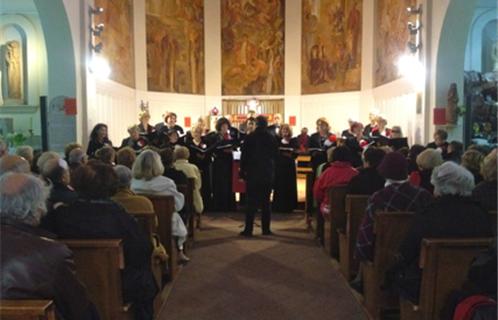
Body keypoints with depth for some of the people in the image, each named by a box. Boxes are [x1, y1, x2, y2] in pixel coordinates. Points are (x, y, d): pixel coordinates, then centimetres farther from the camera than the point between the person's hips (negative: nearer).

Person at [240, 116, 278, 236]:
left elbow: (244, 155, -4)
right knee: (266, 202, 9)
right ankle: (266, 229, 11)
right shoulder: (272, 138, -1)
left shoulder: (250, 138, -7)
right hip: (268, 173, 2)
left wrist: (242, 171, 3)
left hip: (253, 173, -2)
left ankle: (248, 229, 0)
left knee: (251, 202, 1)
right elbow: (275, 155, 7)